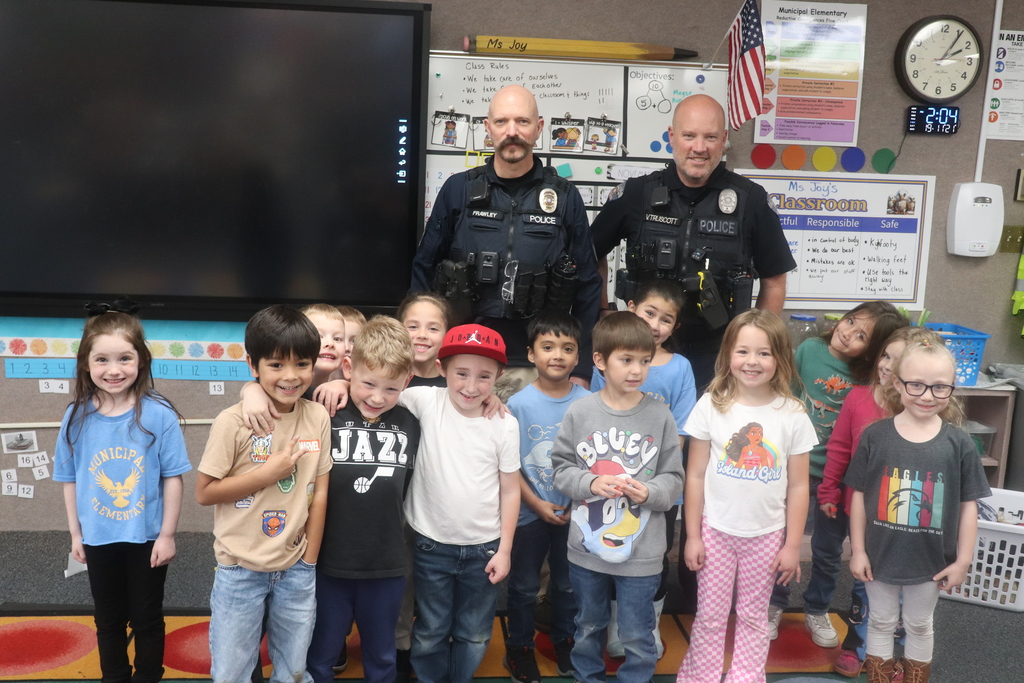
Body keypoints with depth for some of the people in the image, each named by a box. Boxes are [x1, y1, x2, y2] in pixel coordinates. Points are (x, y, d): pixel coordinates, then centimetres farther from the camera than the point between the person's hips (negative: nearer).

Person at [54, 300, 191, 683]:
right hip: (98, 539, 3)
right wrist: (76, 533, 4)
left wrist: (167, 535, -10)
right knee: (108, 620, 21)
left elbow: (172, 478, -13)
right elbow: (70, 479, 0)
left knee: (147, 618, 15)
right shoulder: (77, 417, -9)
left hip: (147, 538, -3)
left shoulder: (158, 414, -18)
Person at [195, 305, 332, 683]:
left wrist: (309, 563, 3)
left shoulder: (318, 418, -5)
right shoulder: (233, 422, -16)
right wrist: (266, 473, -19)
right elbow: (204, 492, -11)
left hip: (296, 570, 3)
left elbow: (319, 493, 1)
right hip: (240, 570, -3)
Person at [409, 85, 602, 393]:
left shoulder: (565, 196, 1)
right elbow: (425, 271, 8)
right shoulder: (458, 189, 2)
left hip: (538, 367, 0)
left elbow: (587, 286, 4)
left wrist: (581, 370, 1)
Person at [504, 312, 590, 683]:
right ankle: (519, 647, 32)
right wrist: (537, 504, -13)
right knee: (524, 586, 14)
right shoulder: (519, 404, -13)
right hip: (530, 513, -2)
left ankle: (564, 641, 40)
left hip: (575, 512, 2)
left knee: (568, 583, 19)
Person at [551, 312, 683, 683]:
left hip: (641, 552, -1)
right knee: (588, 628, 23)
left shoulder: (660, 416, -9)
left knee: (638, 639, 11)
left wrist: (649, 493, -23)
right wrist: (590, 483, -20)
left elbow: (674, 479, -4)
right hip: (587, 547, 2)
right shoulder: (579, 412, -7)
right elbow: (561, 468, -2)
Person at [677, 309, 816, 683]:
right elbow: (695, 476, -3)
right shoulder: (712, 405, -8)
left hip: (767, 535, 0)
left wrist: (792, 545, -1)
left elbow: (798, 486, -1)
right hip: (716, 530, 0)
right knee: (710, 615, 10)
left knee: (754, 616, 15)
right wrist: (693, 536, -3)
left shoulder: (793, 414, -8)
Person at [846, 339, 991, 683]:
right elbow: (859, 495, -6)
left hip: (931, 560, 0)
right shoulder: (875, 435, -12)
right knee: (881, 622, 18)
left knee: (919, 625, 21)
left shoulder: (959, 444, -11)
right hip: (880, 555, 0)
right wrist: (857, 550, -4)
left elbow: (968, 506, -4)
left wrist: (963, 561, -3)